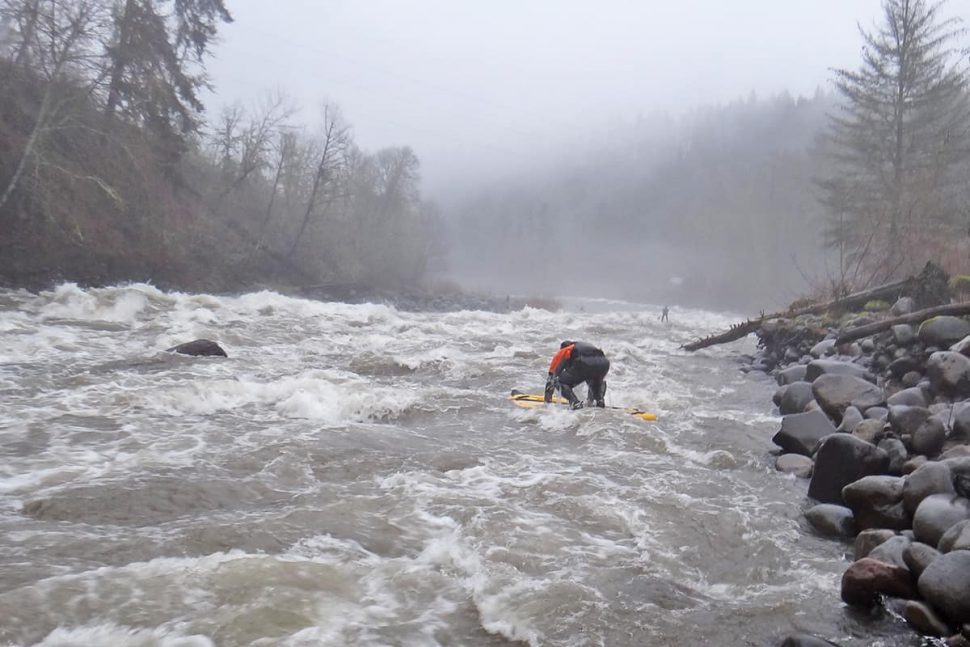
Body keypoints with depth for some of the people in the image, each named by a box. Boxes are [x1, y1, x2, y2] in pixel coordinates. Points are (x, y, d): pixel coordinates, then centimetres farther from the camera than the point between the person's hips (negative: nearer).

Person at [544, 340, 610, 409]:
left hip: (583, 363, -5)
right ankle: (599, 401, 19)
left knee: (561, 382, 16)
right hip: (604, 363, 5)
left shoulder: (563, 352, 32)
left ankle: (575, 403, -3)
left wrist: (548, 398, 37)